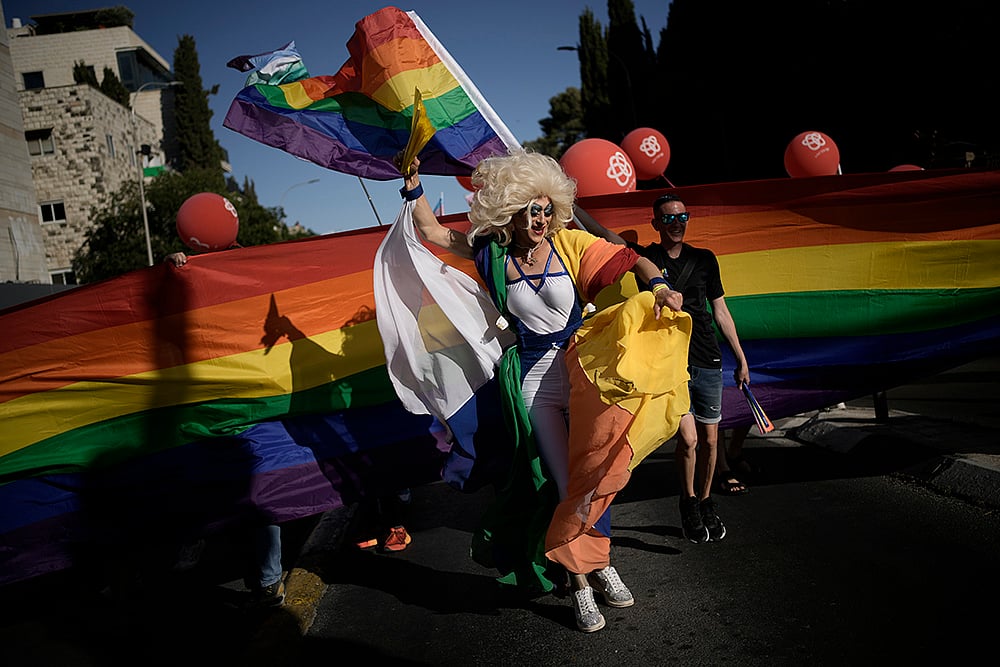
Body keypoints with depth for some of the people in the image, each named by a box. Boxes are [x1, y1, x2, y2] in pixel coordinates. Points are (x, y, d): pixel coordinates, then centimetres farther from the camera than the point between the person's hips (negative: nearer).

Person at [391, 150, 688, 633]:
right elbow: (432, 231, 9)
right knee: (569, 483, 2)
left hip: (584, 371, 1)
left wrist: (658, 285, -22)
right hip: (535, 384, 0)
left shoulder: (571, 244, -3)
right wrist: (413, 186, 0)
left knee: (595, 474, 8)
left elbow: (633, 262, -4)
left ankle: (589, 568, 31)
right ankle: (585, 578, 20)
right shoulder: (491, 253, 0)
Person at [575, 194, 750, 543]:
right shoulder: (644, 258, 0)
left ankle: (706, 504, 30)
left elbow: (720, 311, 12)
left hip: (708, 362, 3)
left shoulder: (704, 259, 7)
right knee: (688, 439, -10)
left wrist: (741, 359, 13)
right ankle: (689, 504, 16)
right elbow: (599, 231, -9)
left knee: (709, 440, 8)